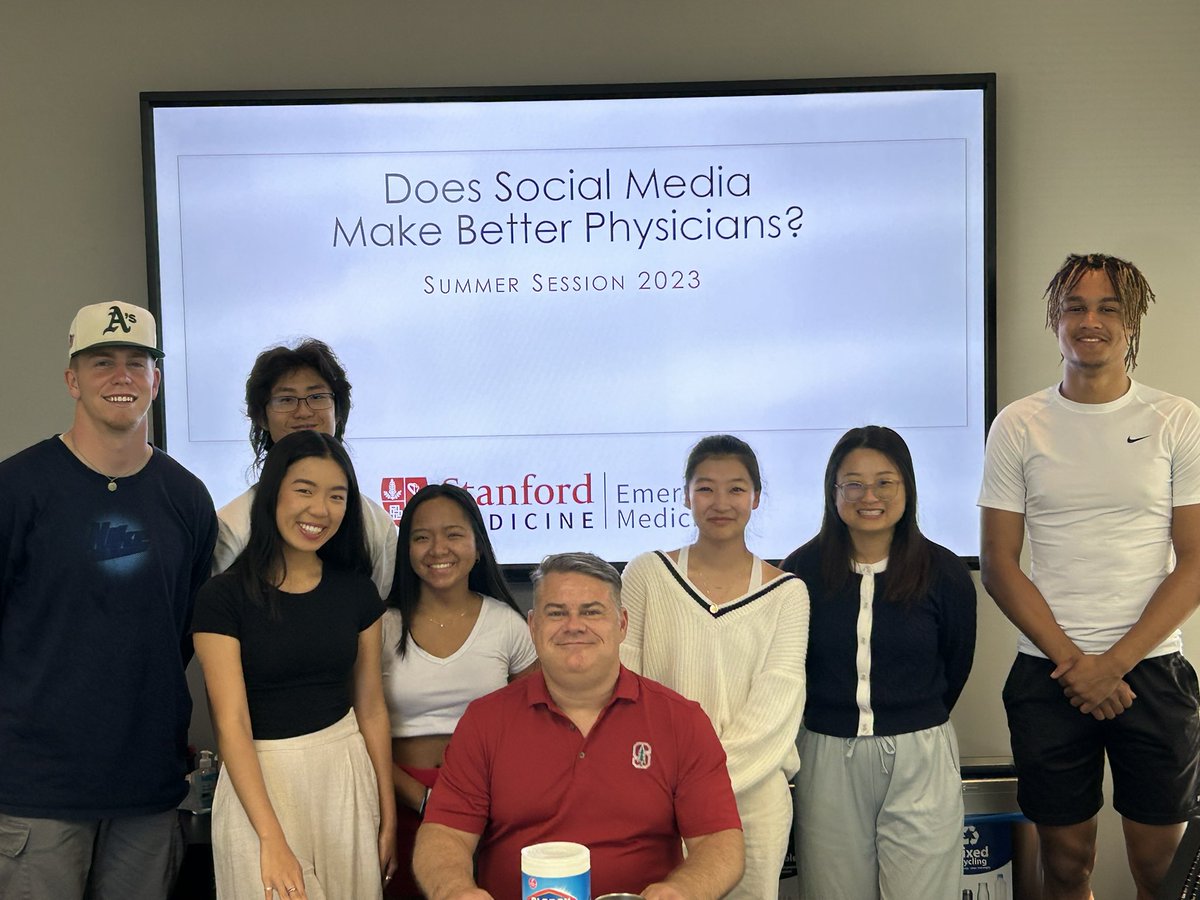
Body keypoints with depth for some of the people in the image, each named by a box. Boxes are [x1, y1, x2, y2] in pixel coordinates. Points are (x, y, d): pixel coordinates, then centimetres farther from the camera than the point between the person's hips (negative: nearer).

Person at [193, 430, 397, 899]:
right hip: (259, 778, -4)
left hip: (347, 774, 4)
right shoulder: (223, 597, -10)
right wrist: (271, 839, -23)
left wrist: (388, 817, 7)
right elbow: (231, 723, -15)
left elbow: (371, 708, 6)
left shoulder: (356, 591, 2)